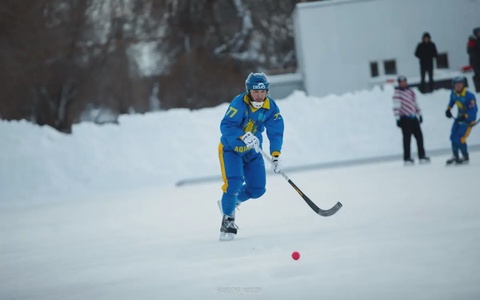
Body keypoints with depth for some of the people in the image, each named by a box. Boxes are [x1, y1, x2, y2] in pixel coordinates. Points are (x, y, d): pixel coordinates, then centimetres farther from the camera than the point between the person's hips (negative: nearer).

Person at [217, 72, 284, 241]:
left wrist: (275, 156, -25)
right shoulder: (239, 103, -24)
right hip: (230, 149, -5)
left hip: (252, 151, 5)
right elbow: (226, 126, -30)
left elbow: (275, 132, -13)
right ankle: (228, 219, -7)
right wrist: (244, 136, -45)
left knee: (257, 189, 4)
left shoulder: (271, 107, -10)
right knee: (234, 182, -23)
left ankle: (231, 201, 32)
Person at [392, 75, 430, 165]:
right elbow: (396, 106, -13)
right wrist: (397, 118, -18)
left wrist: (419, 114, 22)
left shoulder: (411, 91, 15)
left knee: (419, 137, 7)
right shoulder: (398, 93, -7)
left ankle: (422, 156, 15)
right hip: (405, 119, -7)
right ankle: (407, 158, 1)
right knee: (407, 138, -4)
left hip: (414, 118, 7)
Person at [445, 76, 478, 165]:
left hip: (468, 118, -7)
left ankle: (465, 157, 7)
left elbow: (473, 110, -30)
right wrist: (448, 109, 6)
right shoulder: (454, 93, -6)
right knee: (453, 137, 9)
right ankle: (455, 157, 27)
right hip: (459, 117, 8)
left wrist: (464, 116, -41)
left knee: (459, 139, -13)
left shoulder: (469, 96, -29)